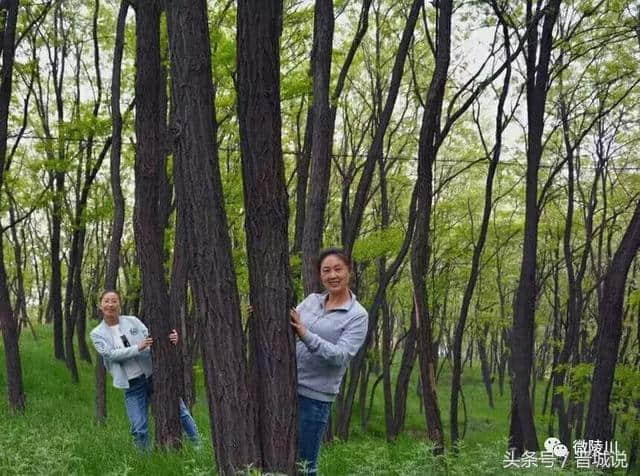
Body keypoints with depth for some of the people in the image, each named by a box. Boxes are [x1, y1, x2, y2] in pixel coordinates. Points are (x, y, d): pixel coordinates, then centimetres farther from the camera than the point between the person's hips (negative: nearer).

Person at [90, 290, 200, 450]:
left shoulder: (133, 321, 7)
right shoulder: (97, 334, 4)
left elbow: (151, 339, -1)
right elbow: (110, 354, -11)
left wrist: (171, 339, -23)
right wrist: (138, 348, -22)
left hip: (155, 375, 1)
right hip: (132, 386, -1)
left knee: (180, 412, 3)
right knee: (139, 430, -4)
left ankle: (199, 447, 17)